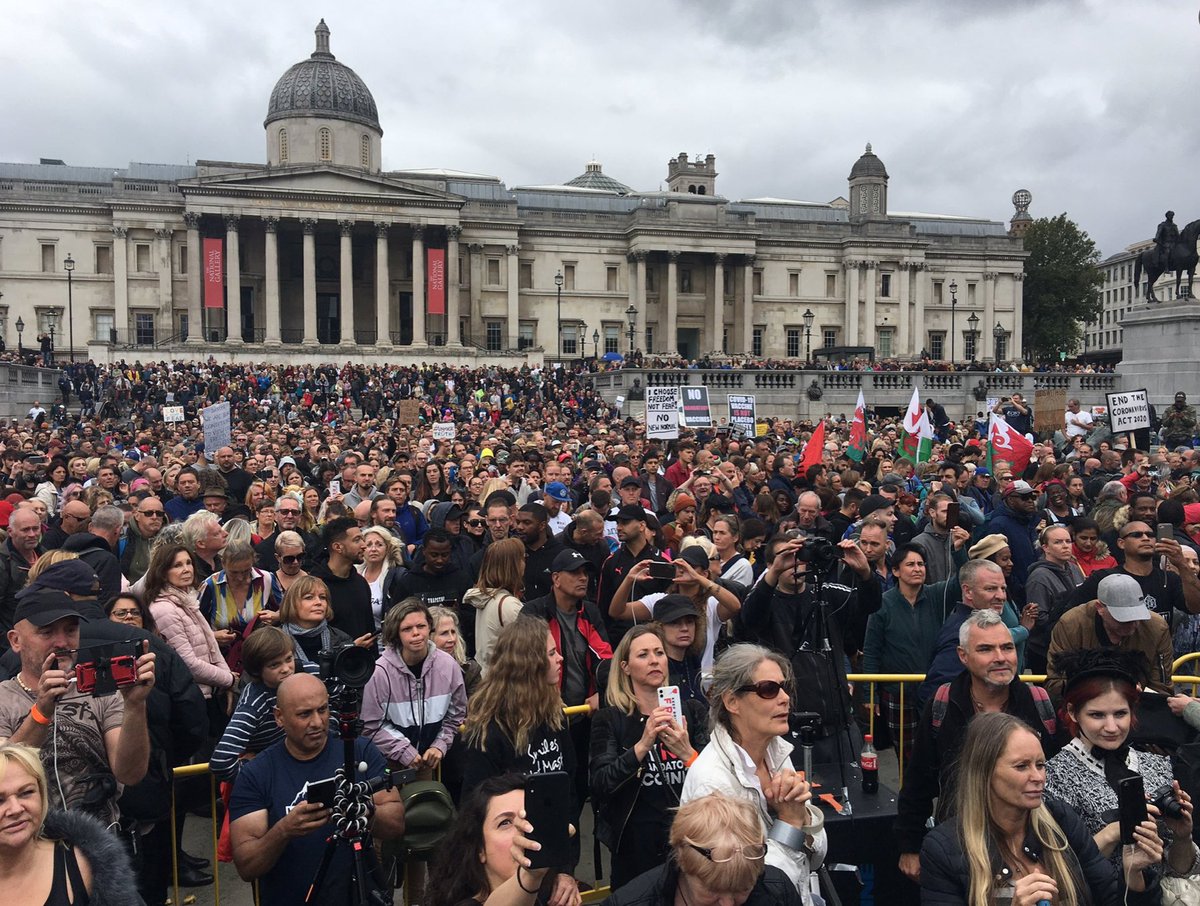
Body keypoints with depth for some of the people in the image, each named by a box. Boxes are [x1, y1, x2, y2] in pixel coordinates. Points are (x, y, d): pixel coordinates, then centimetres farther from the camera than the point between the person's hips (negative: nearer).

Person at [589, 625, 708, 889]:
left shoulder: (691, 710, -1)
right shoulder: (609, 719, -5)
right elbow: (599, 787, -17)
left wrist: (687, 753, -26)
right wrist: (642, 745, -29)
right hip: (635, 845, -1)